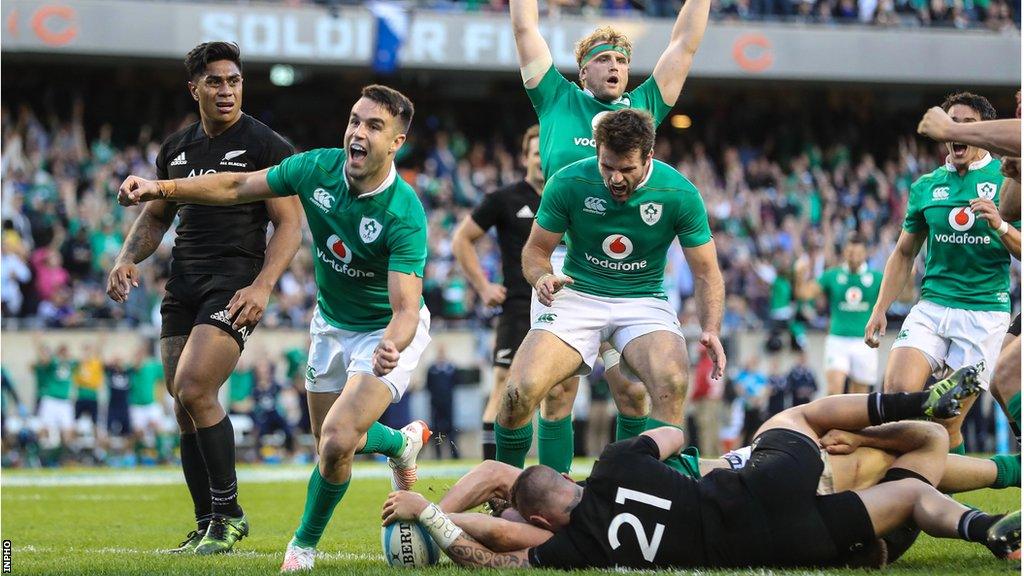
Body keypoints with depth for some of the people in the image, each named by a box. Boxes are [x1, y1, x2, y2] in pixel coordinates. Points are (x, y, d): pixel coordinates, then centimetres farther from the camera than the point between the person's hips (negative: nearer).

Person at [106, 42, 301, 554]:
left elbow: (289, 224, -6)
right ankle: (206, 528, 11)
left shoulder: (267, 146, -3)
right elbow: (155, 215, 25)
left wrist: (262, 286, -19)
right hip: (182, 285, 6)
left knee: (193, 390, -21)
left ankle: (229, 513, -8)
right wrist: (128, 259, 7)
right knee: (185, 407, 3)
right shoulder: (176, 149, 15)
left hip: (234, 287, -6)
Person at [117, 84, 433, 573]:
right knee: (331, 441, 17)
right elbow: (239, 187, -3)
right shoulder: (318, 168, -17)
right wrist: (161, 188, -12)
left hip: (387, 332, -6)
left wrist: (390, 348, -60)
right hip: (331, 324, 6)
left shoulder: (404, 215, -32)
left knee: (337, 442, -21)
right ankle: (402, 442, 52)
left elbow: (405, 308, -38)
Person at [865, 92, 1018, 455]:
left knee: (947, 424, -8)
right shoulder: (926, 187, 12)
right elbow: (904, 253, 22)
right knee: (897, 391, -20)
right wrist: (879, 310, 14)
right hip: (932, 306, 3)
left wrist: (1000, 227, -19)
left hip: (984, 312, -3)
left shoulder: (1005, 180, 1)